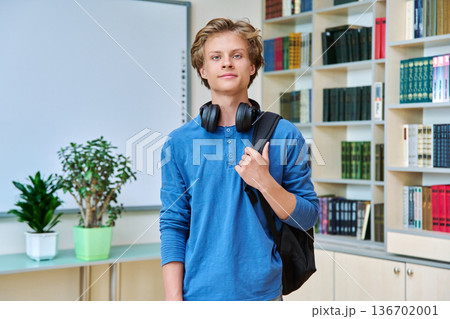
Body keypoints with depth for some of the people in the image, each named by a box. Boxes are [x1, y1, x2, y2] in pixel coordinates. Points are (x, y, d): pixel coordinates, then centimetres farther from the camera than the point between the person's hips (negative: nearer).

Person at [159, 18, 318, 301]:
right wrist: (174, 299, -7)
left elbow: (308, 217, -1)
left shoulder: (284, 135, -2)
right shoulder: (179, 142, 0)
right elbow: (173, 225, 0)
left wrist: (265, 183, -16)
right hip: (198, 293, 1)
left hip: (261, 292, 0)